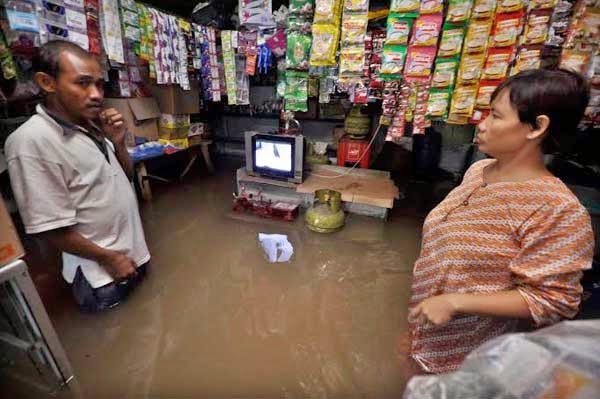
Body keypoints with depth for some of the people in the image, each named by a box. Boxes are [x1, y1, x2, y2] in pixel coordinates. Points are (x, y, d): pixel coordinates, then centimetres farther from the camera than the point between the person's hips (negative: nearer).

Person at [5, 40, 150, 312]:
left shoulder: (93, 125, 1)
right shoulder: (31, 141, -21)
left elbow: (125, 175, 10)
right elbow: (51, 227, -20)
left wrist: (118, 143, -8)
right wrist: (108, 258, -13)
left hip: (133, 250, 7)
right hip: (100, 271, -6)